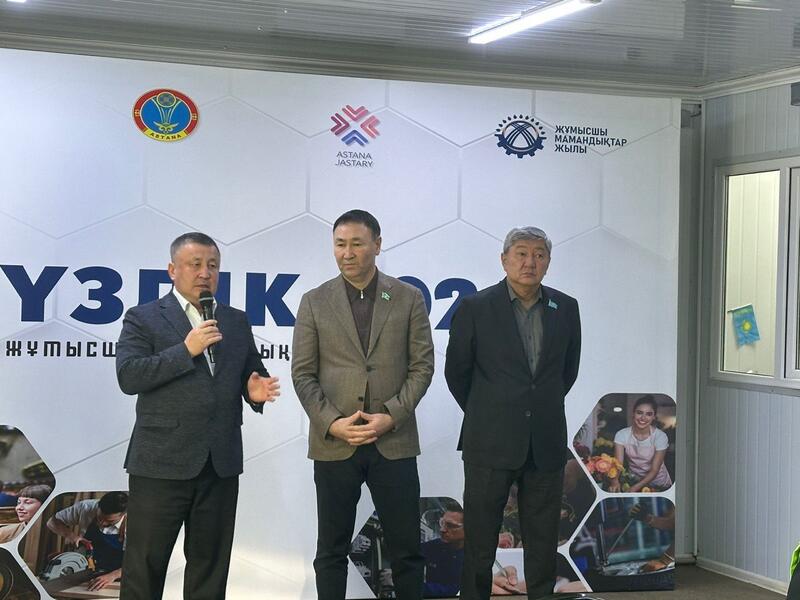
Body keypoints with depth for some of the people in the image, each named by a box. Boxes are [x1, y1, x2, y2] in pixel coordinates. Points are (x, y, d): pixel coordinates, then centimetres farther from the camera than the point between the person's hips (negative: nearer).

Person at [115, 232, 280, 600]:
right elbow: (128, 376, -12)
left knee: (210, 563, 11)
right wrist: (186, 349, -17)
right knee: (144, 564, 2)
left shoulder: (237, 321, 14)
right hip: (161, 461, -4)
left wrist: (256, 390, -3)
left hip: (221, 463, 4)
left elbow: (252, 374, 20)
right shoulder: (143, 318, 0)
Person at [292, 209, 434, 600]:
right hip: (334, 443, 0)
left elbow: (422, 366, 2)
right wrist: (331, 423, -10)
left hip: (394, 441, 0)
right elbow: (303, 374, 3)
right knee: (331, 550, 7)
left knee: (406, 549, 4)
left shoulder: (409, 298, 4)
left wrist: (391, 416, -10)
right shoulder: (315, 302, 4)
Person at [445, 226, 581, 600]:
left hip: (546, 444, 3)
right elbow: (456, 372, 5)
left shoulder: (565, 309, 5)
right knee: (480, 541, 5)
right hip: (491, 443, -2)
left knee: (543, 542, 9)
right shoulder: (475, 308, -5)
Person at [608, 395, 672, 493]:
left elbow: (654, 470, -17)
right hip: (633, 480, 1)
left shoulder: (660, 436, -15)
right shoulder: (621, 434, -11)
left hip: (658, 484, -1)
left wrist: (637, 487, -33)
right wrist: (615, 481, -41)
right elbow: (618, 463, -18)